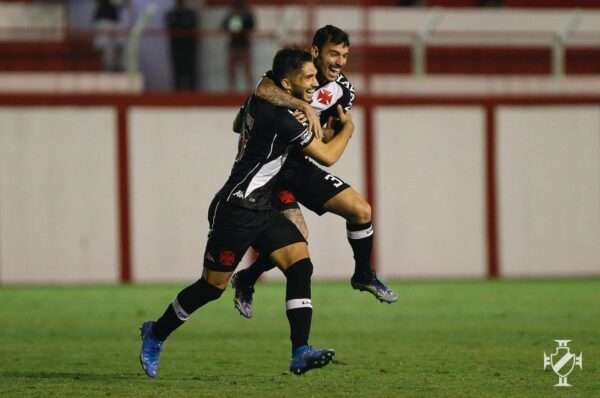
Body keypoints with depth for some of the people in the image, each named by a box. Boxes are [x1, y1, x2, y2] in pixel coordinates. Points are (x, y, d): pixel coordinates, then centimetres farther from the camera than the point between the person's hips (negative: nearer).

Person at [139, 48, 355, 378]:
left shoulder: (259, 99, 5)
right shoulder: (281, 119, -22)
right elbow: (327, 156, -13)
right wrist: (348, 128, 6)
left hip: (260, 209, 9)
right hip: (235, 211, -9)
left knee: (300, 264, -8)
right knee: (214, 285, 3)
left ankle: (300, 353, -14)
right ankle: (155, 335, 25)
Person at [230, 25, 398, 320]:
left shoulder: (342, 90, 2)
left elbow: (329, 139, 6)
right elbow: (263, 90, -40)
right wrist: (304, 107, -42)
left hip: (298, 163, 7)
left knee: (361, 210, 1)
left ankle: (363, 275, 25)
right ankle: (245, 281, 5)